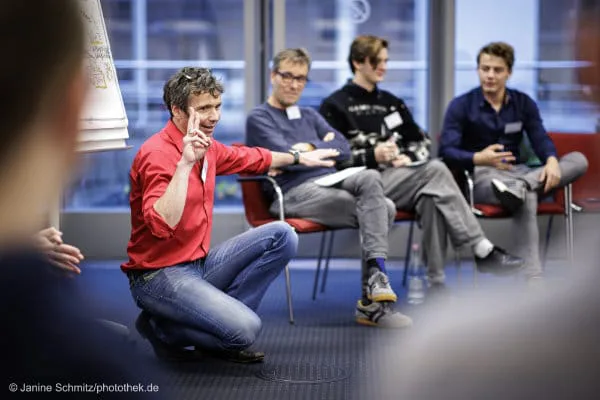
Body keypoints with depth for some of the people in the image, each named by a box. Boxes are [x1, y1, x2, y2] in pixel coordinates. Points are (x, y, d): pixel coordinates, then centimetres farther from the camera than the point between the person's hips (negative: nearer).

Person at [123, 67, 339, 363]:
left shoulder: (207, 146, 7)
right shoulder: (158, 154, -20)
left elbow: (250, 158, 29)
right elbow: (161, 226, -35)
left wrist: (299, 158, 41)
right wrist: (185, 163, -36)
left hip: (199, 263, 9)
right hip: (159, 275, -9)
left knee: (282, 236, 5)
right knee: (245, 329, -25)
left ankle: (223, 315, 1)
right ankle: (161, 330, 0)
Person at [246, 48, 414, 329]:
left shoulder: (309, 116, 29)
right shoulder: (259, 118, 7)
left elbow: (344, 148, 13)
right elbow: (286, 157, -10)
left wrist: (310, 147, -2)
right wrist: (324, 147, 2)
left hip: (330, 182, 7)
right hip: (295, 193, -7)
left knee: (370, 178, -27)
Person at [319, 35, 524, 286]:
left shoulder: (392, 103, 24)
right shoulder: (334, 106, 5)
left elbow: (421, 142, 25)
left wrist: (408, 157, 2)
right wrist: (372, 156, -15)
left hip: (400, 179, 5)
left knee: (430, 197, -33)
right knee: (435, 170, -28)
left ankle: (436, 281, -37)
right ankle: (483, 251, -28)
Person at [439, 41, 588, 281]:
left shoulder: (524, 103, 15)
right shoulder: (461, 106, 3)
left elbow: (541, 140, 2)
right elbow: (447, 152, -7)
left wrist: (552, 160, -23)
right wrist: (479, 158, -27)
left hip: (519, 172, 5)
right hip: (482, 177, -5)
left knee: (578, 160, -18)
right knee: (527, 197, -39)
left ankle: (519, 187, -43)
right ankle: (533, 280, -52)